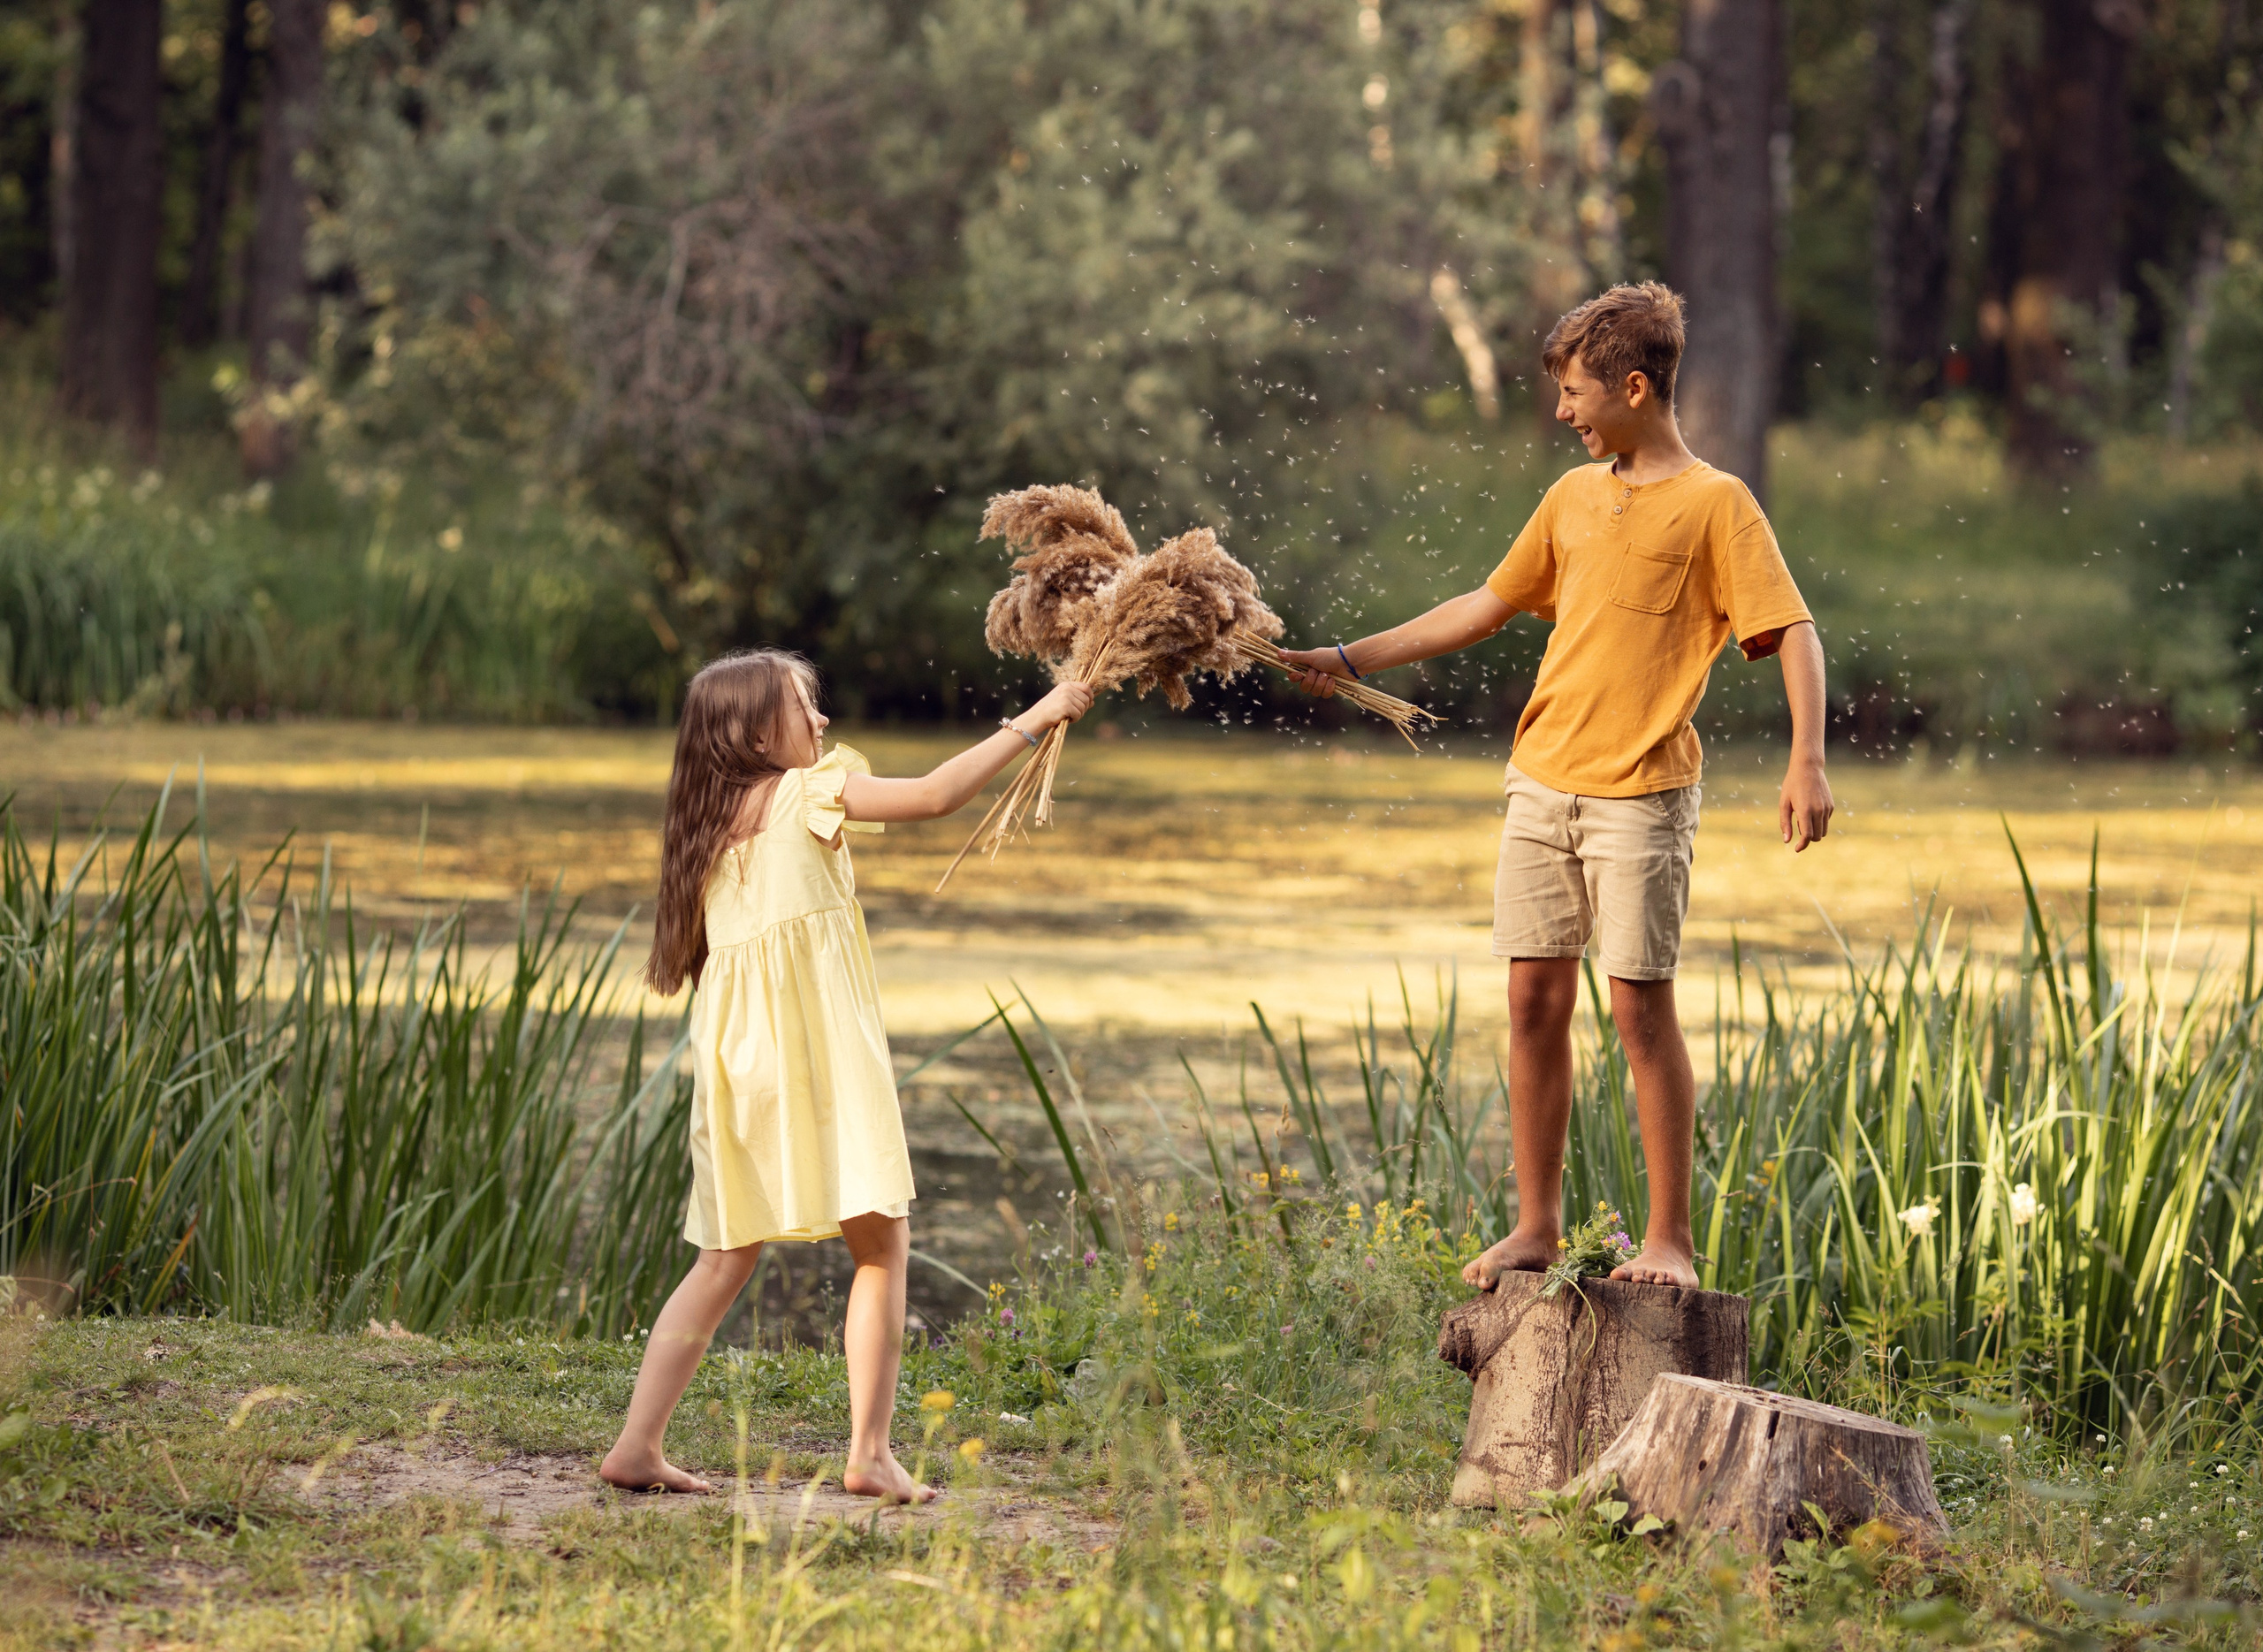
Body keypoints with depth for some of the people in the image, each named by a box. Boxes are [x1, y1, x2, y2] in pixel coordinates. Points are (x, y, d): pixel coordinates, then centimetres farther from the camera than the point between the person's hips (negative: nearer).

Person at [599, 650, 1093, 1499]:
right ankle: (870, 1452, -7)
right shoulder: (804, 794, -2)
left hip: (737, 1050, 7)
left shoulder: (711, 820, 16)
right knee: (882, 1241, -1)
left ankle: (636, 1445, 4)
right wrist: (1032, 721, -2)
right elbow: (934, 795, -8)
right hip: (818, 1043, -7)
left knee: (727, 1258, 11)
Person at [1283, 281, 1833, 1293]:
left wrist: (1808, 762, -22)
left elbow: (1792, 633, -9)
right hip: (1543, 784, 6)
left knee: (1640, 1004, -6)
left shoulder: (1714, 504, -4)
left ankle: (1670, 1239, 1)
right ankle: (1536, 1226, 13)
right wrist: (1352, 658, 23)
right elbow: (1488, 605, 24)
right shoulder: (1573, 496, 15)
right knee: (1536, 999, 5)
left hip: (1641, 793, -6)